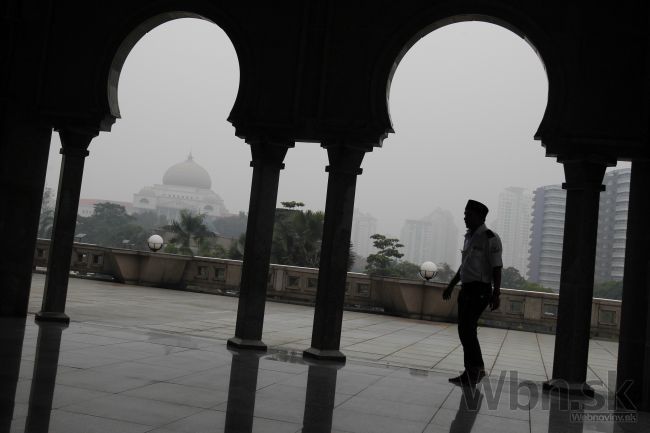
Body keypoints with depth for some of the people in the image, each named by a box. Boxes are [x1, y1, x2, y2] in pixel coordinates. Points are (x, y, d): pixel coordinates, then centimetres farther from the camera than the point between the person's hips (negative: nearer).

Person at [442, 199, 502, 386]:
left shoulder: (490, 238, -10)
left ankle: (477, 368, -1)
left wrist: (496, 294, -20)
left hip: (480, 291, -9)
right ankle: (471, 372, 17)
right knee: (465, 330, 8)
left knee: (466, 329, -13)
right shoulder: (469, 237, 16)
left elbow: (496, 268, -14)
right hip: (466, 290, 9)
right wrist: (451, 286, 25)